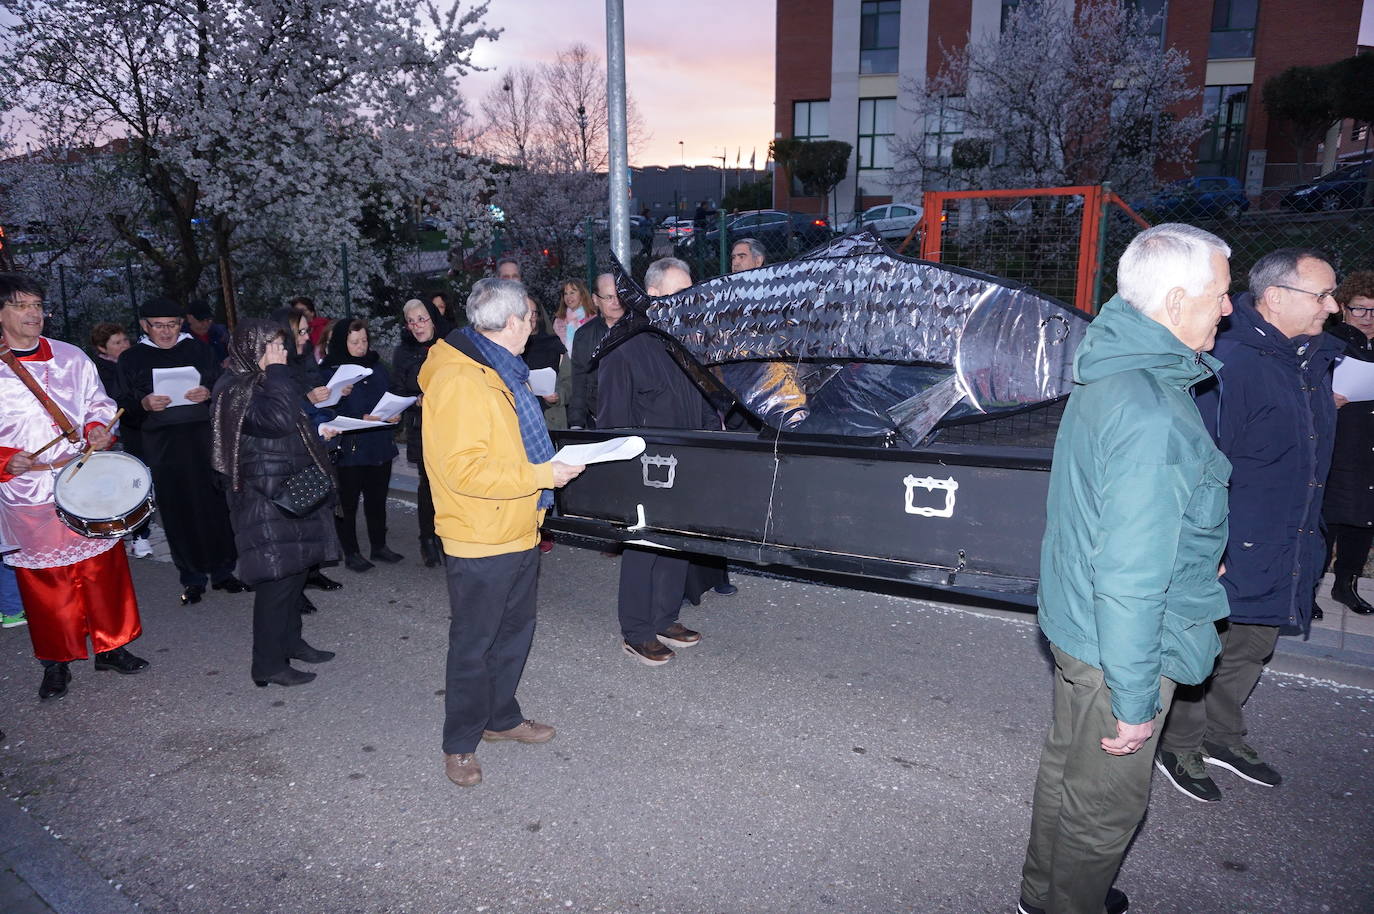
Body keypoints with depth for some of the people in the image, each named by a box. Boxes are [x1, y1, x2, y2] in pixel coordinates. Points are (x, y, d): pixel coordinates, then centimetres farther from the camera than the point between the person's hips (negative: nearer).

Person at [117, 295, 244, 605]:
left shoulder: (199, 350, 11)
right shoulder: (132, 359, 9)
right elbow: (125, 408, 7)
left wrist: (208, 393, -12)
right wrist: (144, 405, -14)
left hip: (205, 437, 0)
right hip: (163, 447, 0)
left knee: (216, 505, 0)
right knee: (179, 512, 1)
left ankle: (222, 571, 13)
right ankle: (192, 578, 13)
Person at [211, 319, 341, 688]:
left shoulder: (260, 381, 17)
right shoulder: (236, 389, -14)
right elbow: (279, 419, -31)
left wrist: (319, 432, 16)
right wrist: (276, 370, -22)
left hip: (291, 490, 10)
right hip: (265, 496, -10)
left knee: (295, 568, 15)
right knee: (277, 575, -7)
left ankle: (290, 641, 28)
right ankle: (269, 664, 2)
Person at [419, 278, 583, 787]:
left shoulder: (498, 373, 11)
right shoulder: (458, 381, -21)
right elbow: (463, 469, -27)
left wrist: (549, 463, 12)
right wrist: (541, 474, -24)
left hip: (518, 533, 9)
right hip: (479, 541, -9)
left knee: (515, 632, 20)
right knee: (473, 646, 6)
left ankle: (501, 716, 38)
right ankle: (460, 744, 23)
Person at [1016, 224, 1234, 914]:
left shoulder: (1111, 373, 2)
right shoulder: (1152, 417, -30)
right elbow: (1130, 577, -29)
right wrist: (1134, 699, -21)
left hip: (1074, 623, 10)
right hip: (1116, 648, -10)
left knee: (1067, 767, 26)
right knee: (1106, 804, 12)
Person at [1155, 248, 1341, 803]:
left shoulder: (1317, 357, 6)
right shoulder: (1230, 363, -22)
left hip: (1287, 553, 9)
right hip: (1227, 555, -9)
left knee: (1250, 654, 22)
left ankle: (1222, 736, 42)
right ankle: (1180, 746, 28)